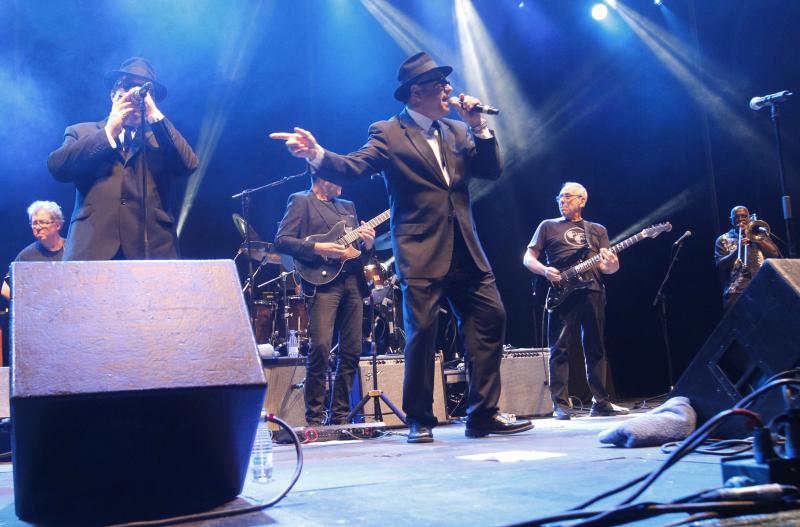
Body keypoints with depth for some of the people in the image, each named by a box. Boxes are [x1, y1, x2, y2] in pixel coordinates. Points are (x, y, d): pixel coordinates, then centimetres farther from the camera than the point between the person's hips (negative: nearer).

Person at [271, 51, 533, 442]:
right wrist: (317, 154, -31)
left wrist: (478, 126, 0)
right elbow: (351, 167, -12)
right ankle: (419, 420, 8)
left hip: (466, 252, 6)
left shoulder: (457, 131, 17)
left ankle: (483, 414, 10)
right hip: (421, 253, -5)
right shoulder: (388, 133, 1)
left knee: (490, 319, 1)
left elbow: (492, 171, 11)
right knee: (421, 332, -6)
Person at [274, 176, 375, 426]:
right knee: (320, 349, -16)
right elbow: (281, 241, -4)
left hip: (353, 282, 7)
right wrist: (318, 248, -16)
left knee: (352, 351, 3)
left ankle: (340, 417, 13)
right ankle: (314, 419, -6)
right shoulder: (301, 201, 7)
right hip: (322, 282, -6)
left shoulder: (347, 206, 26)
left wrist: (367, 242, 3)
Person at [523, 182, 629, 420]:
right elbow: (528, 258, 10)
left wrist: (612, 265, -12)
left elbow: (605, 267, 13)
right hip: (561, 293, -2)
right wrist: (545, 270, -10)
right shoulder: (548, 226, 16)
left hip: (592, 291, 2)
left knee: (596, 348, 5)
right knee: (560, 348, -6)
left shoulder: (598, 230, 21)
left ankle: (601, 402, 11)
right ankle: (561, 405, -4)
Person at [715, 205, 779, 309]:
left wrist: (754, 238, 1)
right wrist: (737, 250, -14)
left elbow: (775, 254, 8)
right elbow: (720, 266, 1)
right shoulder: (723, 240, 15)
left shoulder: (759, 235, 23)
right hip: (736, 291, -1)